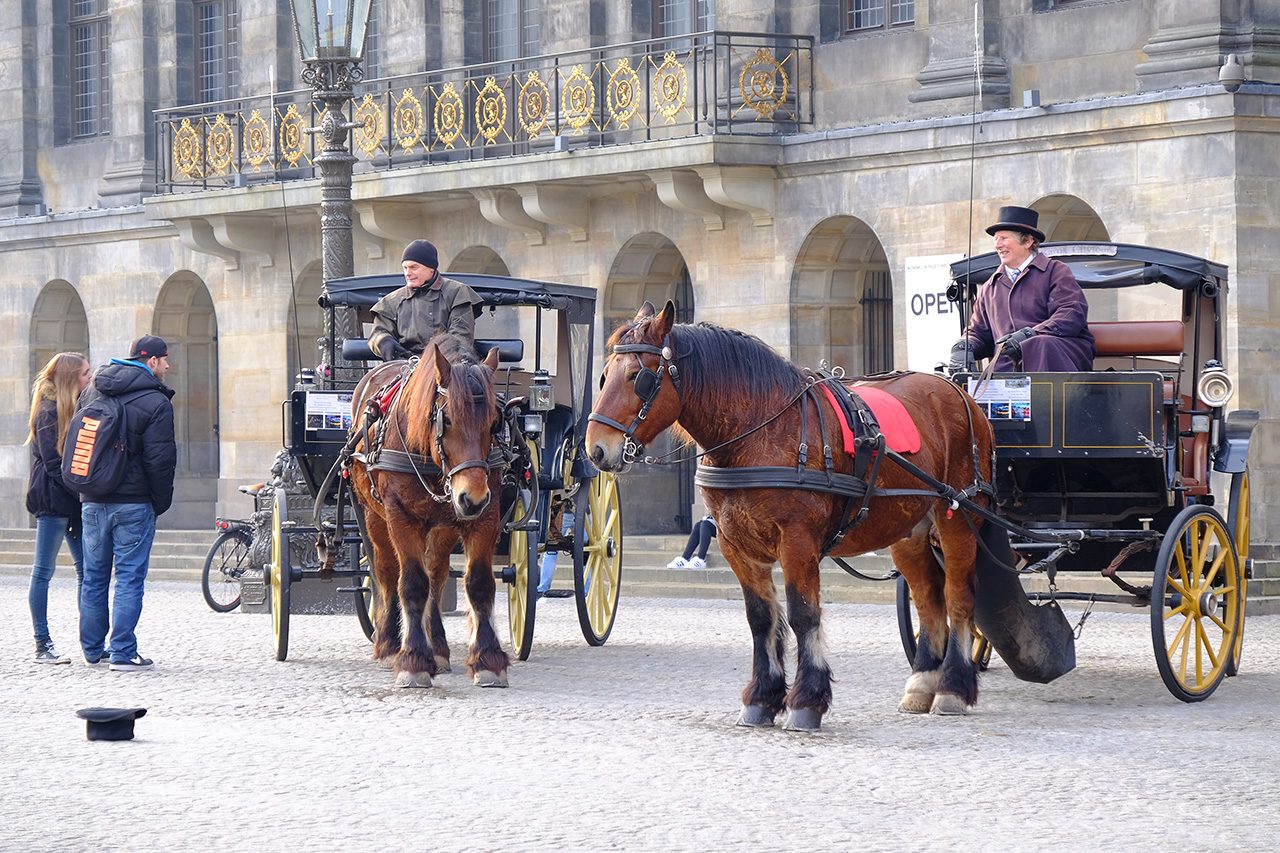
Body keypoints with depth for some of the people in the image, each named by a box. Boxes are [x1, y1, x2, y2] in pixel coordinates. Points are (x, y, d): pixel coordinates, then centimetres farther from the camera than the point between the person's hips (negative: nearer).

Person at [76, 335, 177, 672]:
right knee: (129, 577, -3)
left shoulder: (93, 391, 10)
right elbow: (160, 459, -14)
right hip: (133, 502, -6)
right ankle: (123, 653, -6)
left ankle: (92, 648, 21)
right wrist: (162, 502, -3)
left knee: (94, 576, 14)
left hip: (92, 501, 6)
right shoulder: (155, 402, -11)